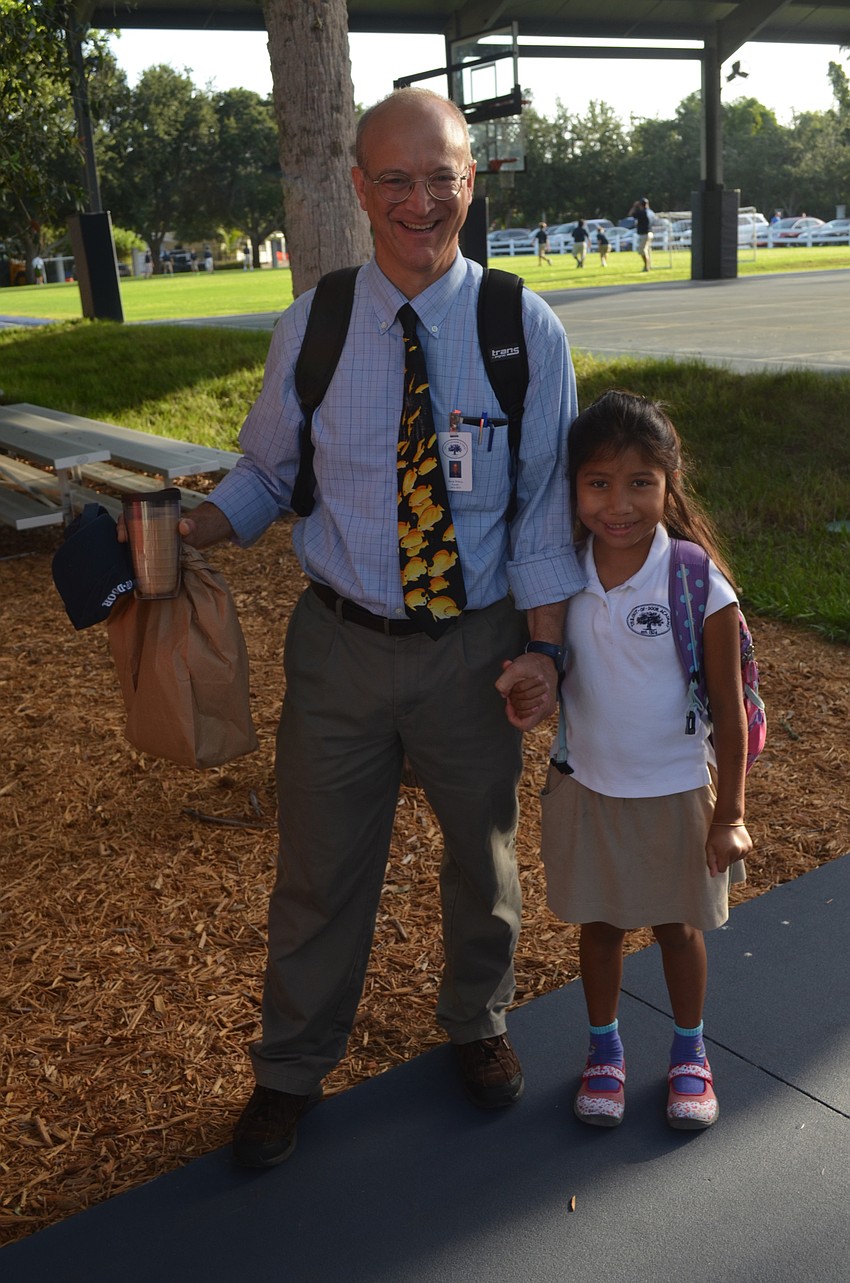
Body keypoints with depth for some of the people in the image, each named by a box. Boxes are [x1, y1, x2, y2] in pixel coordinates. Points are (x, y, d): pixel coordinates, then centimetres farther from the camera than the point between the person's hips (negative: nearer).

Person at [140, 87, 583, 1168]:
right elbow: (265, 474, 3)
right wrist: (182, 533, -15)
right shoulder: (311, 329, -5)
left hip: (477, 648, 0)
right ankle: (291, 1069, 39)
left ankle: (476, 1023, 51)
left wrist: (541, 648, -11)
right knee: (320, 867, 13)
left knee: (482, 853, 21)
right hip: (341, 642, 0)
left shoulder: (526, 332, -8)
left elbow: (545, 506, -4)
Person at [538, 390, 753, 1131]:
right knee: (600, 925, 18)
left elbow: (729, 709, -11)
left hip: (676, 792, -2)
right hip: (587, 787, 2)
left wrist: (729, 813, -9)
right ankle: (605, 1048, 42)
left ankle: (689, 1052, 42)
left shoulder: (700, 588, -19)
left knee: (678, 926, 17)